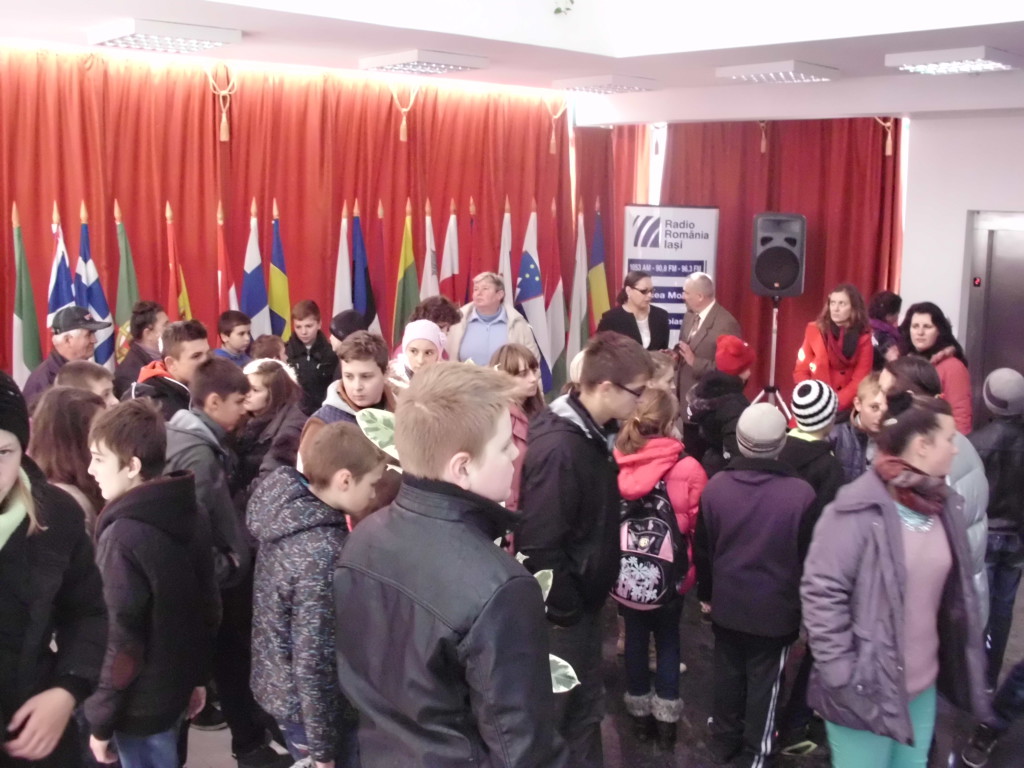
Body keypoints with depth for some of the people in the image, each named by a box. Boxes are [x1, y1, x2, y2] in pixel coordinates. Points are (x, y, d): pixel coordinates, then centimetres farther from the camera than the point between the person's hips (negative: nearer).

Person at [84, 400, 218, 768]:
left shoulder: (123, 536, -25)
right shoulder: (188, 515, -1)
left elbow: (118, 640, -22)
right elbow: (208, 605, 7)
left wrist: (100, 720, -11)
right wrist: (197, 676, 17)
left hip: (140, 704, -7)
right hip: (175, 684, 7)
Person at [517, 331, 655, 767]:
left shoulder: (596, 433, 2)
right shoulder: (557, 447, -27)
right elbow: (539, 546, -28)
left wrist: (588, 601, 11)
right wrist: (563, 612, -18)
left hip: (584, 601, 9)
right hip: (563, 611, -9)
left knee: (587, 707, 21)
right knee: (555, 714, 9)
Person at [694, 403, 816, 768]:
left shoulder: (715, 486, -10)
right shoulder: (800, 493, -22)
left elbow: (702, 547, 1)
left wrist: (705, 592, 16)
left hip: (726, 603, 3)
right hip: (776, 609, -3)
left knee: (728, 674, 20)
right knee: (764, 683, 12)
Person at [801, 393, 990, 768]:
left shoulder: (941, 506, 4)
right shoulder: (858, 510, -18)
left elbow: (955, 592, 13)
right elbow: (821, 592, -18)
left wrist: (961, 667, 10)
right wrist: (840, 676, -18)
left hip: (923, 687, 7)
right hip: (867, 687, -6)